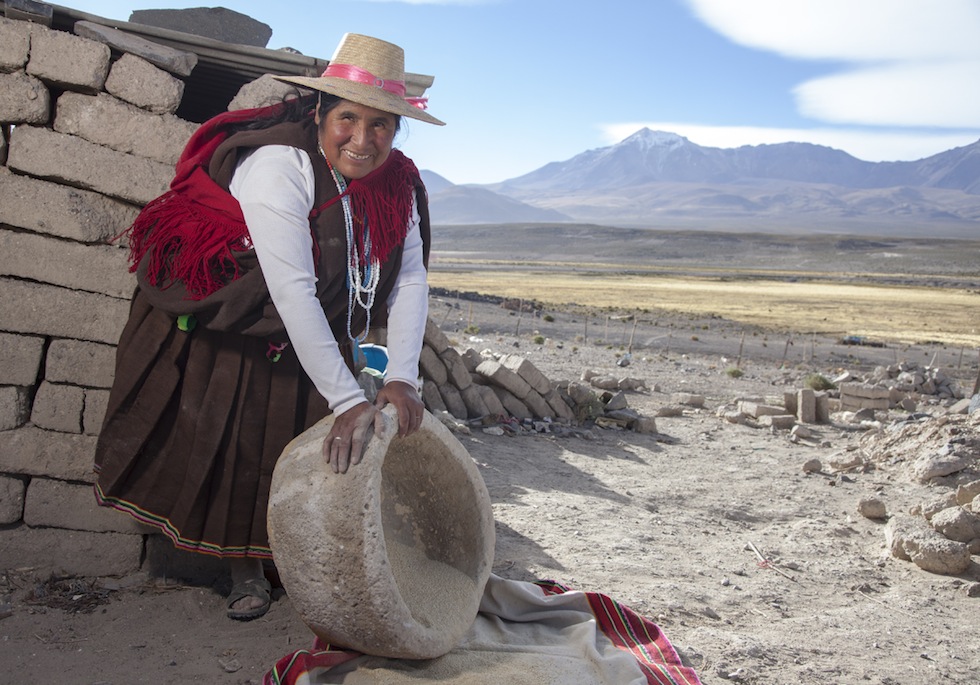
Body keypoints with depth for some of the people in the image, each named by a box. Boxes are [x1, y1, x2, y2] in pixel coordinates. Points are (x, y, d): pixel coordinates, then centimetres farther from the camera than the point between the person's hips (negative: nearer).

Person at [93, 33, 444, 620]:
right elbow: (291, 289, -38)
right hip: (225, 331, -5)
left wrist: (402, 380, -27)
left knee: (325, 457, 4)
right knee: (239, 451, 3)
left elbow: (410, 281, -14)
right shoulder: (280, 165, -31)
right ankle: (247, 571, 25)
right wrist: (347, 401, -40)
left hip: (318, 336, 5)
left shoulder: (397, 183, -12)